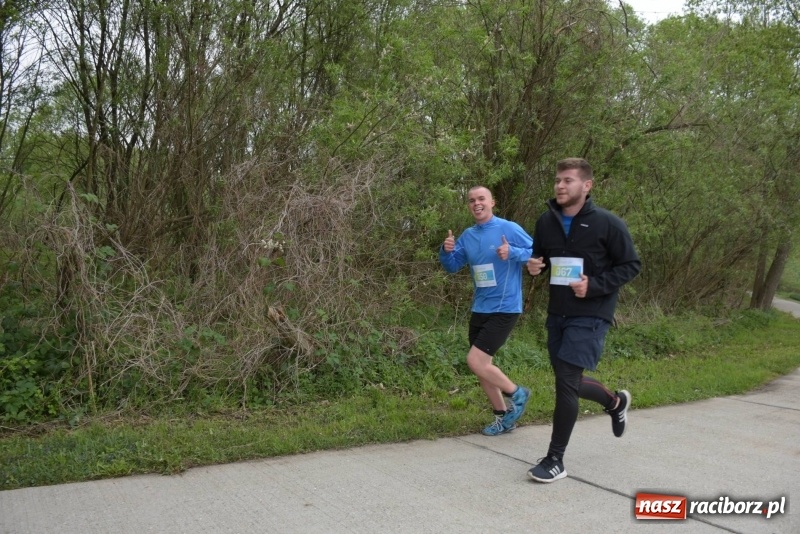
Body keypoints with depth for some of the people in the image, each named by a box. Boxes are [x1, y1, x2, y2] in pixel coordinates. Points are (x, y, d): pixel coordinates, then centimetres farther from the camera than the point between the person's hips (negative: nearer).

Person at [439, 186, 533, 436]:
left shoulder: (510, 229, -11)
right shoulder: (467, 236, 8)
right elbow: (453, 267, 13)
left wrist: (513, 253, -27)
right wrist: (446, 251, -8)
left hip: (504, 309, -7)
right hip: (479, 309, 7)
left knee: (475, 361, -13)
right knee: (482, 365, 11)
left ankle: (517, 394, 12)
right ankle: (503, 417, 29)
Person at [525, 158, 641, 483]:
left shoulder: (607, 223, -12)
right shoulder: (546, 222, 3)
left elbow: (631, 265, -6)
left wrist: (594, 285, -19)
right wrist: (534, 267, -8)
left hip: (590, 316, -6)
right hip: (557, 315, 6)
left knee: (566, 382, -11)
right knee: (568, 383, 14)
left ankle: (555, 460, 4)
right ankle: (615, 402, 46)